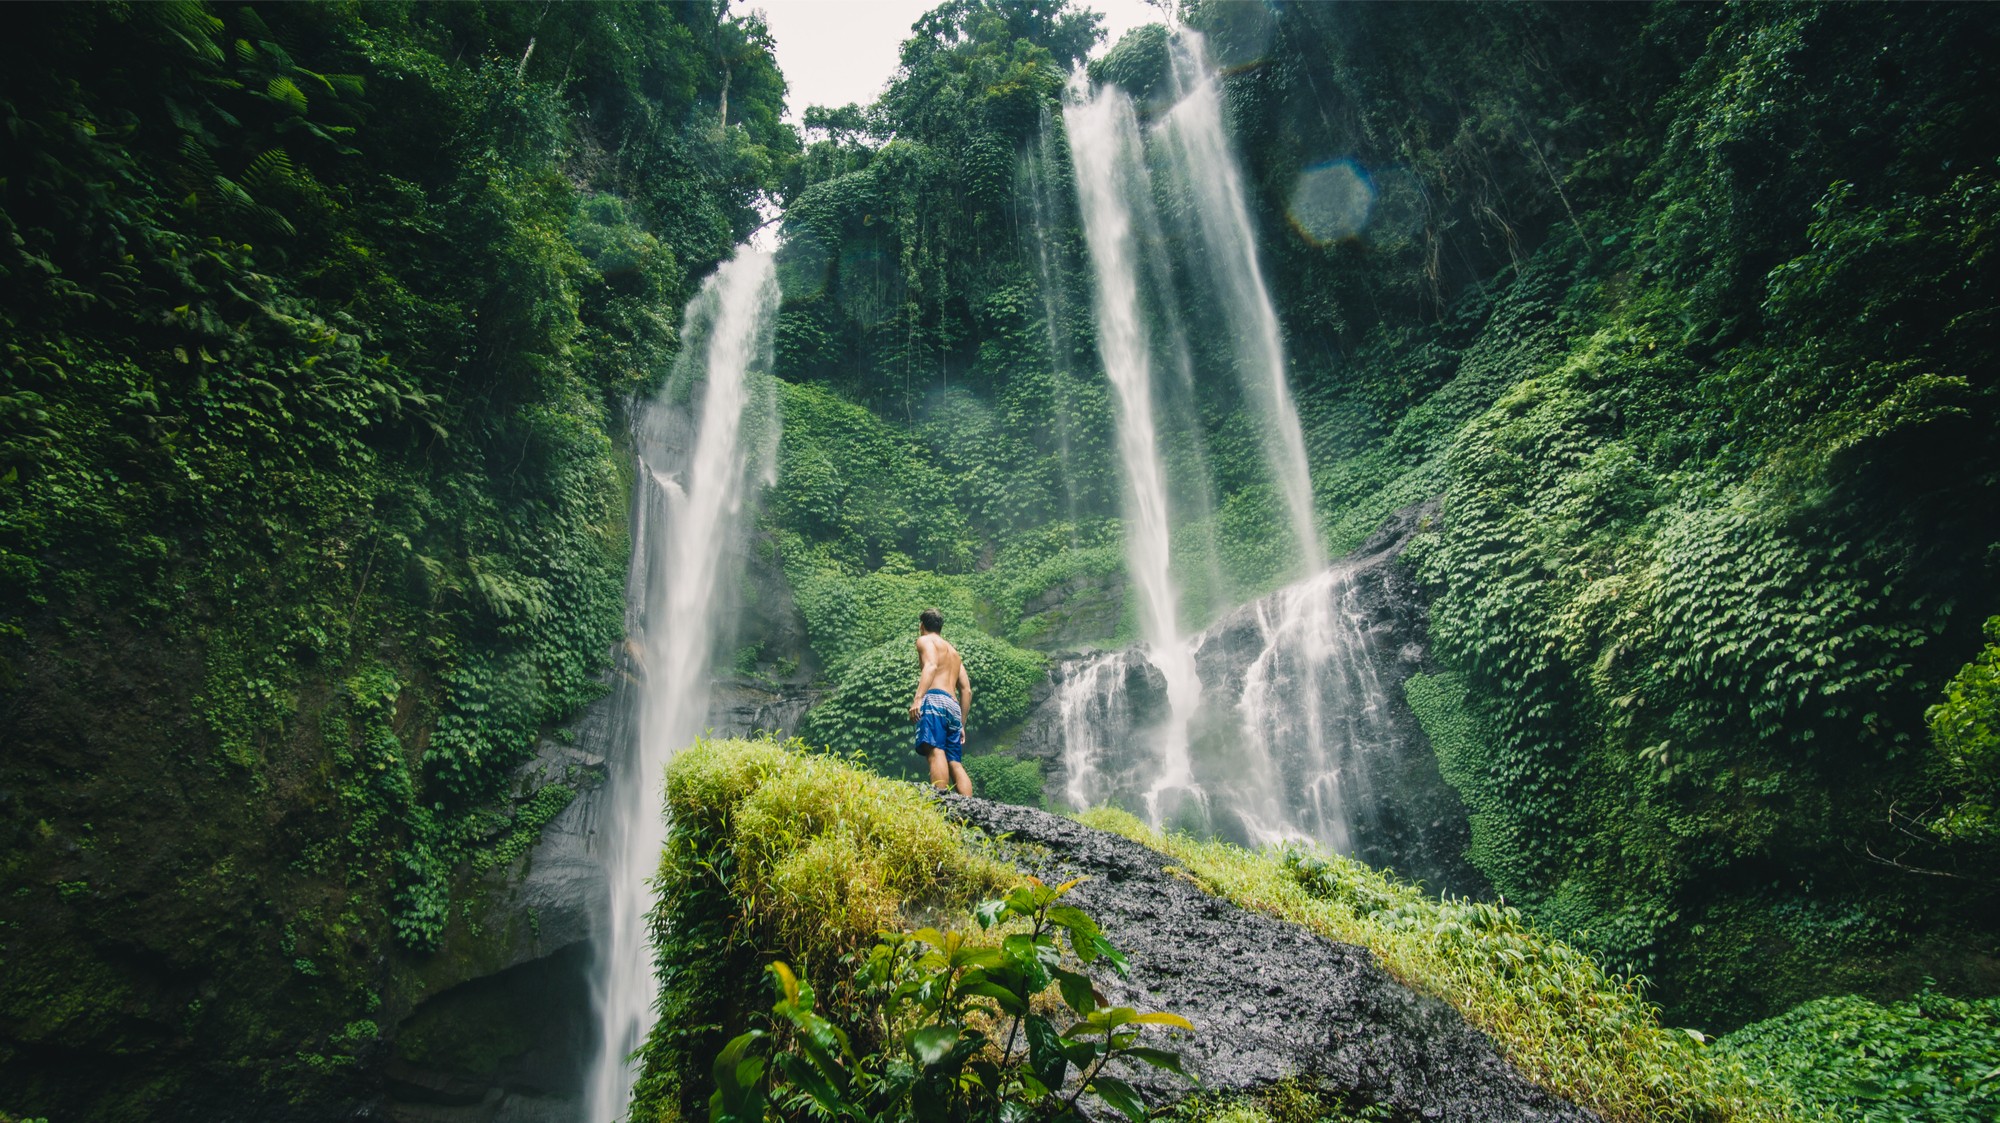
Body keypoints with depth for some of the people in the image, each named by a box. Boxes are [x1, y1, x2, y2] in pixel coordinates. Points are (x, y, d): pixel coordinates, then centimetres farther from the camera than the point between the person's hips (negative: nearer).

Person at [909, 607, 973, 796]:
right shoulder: (953, 651, 35)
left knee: (936, 751, -23)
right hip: (954, 706, 8)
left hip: (935, 699, -8)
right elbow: (966, 690, 27)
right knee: (956, 764, 3)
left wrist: (917, 698, -22)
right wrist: (962, 724, 28)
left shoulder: (925, 640, 12)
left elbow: (931, 665, -11)